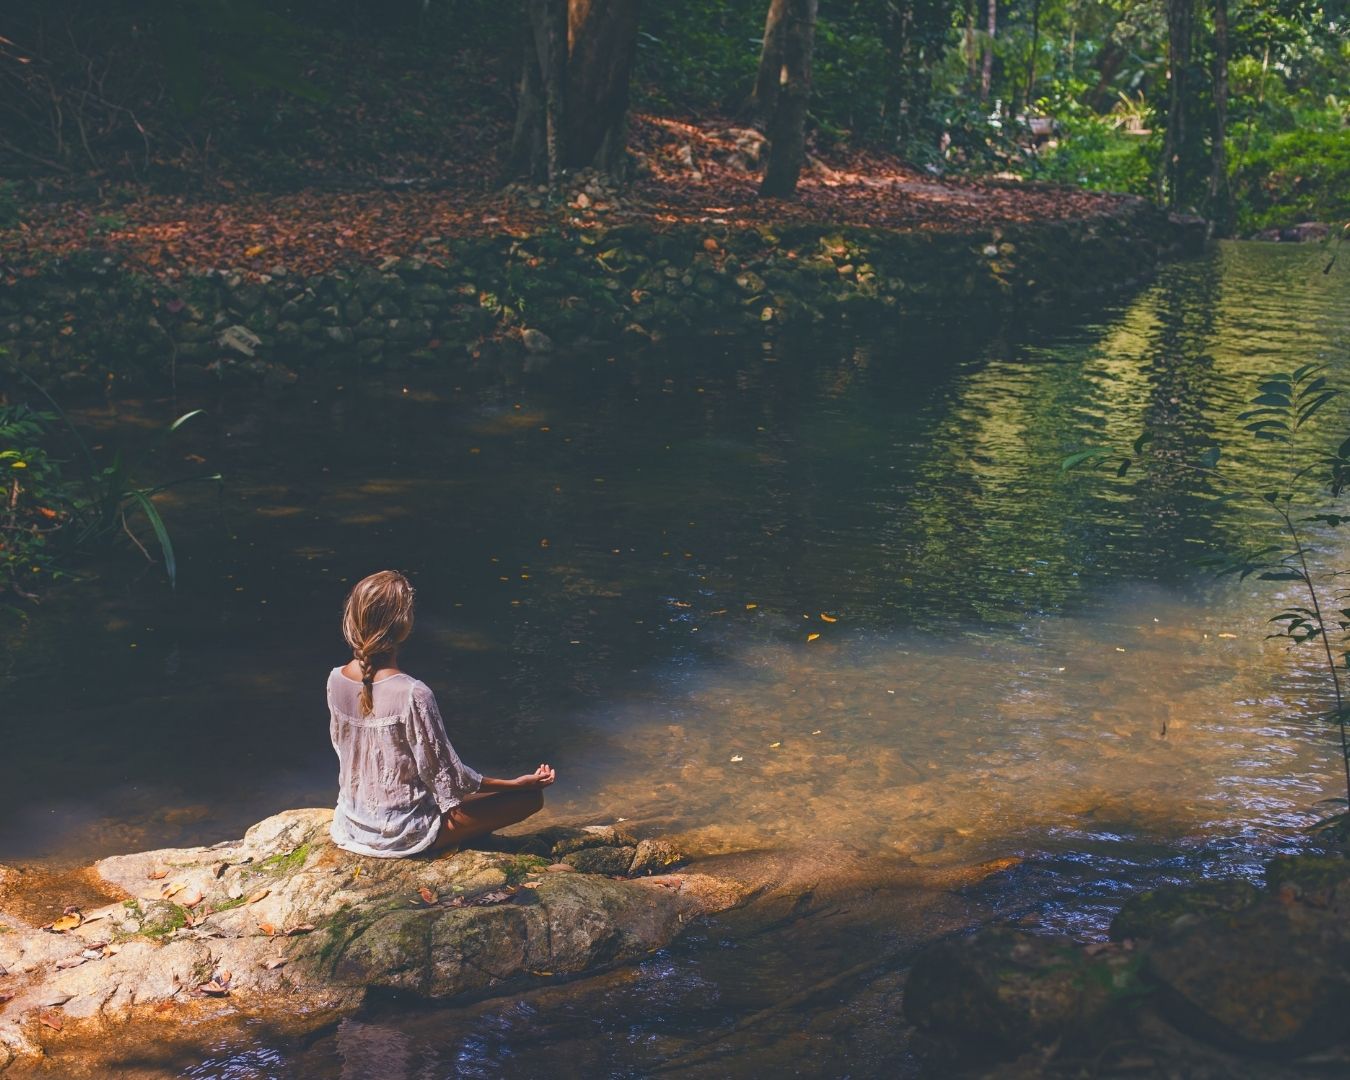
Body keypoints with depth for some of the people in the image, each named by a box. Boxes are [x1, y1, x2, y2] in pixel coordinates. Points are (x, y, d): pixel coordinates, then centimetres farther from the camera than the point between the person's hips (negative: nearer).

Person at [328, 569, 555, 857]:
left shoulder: (335, 680, -8)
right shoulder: (413, 695, -29)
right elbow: (446, 774, -20)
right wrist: (516, 783, -9)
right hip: (402, 833, -8)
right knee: (531, 797, 0)